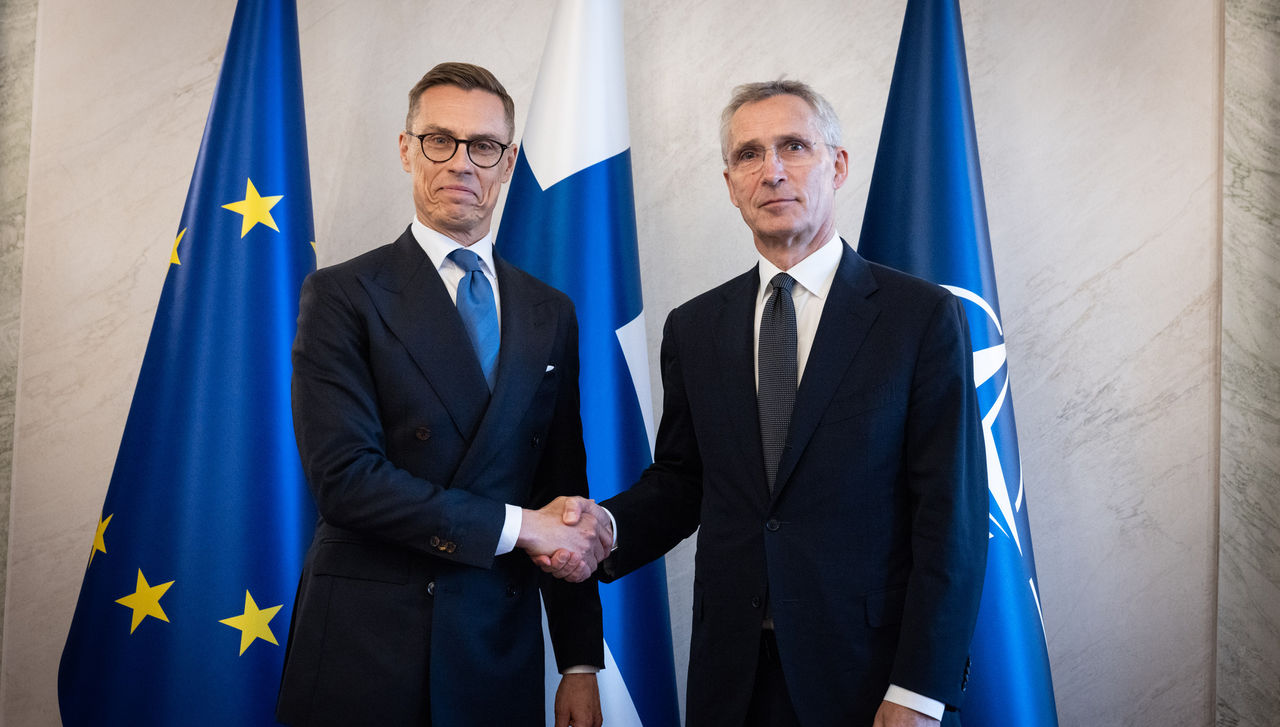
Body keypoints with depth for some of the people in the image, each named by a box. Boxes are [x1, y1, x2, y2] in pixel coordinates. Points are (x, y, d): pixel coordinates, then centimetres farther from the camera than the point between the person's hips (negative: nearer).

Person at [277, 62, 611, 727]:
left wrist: (581, 664, 6)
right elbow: (343, 478, -16)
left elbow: (565, 494, 8)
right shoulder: (342, 296, -4)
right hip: (366, 654, -3)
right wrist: (516, 525, -14)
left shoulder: (551, 314, 8)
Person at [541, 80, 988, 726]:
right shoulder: (693, 329, 5)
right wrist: (605, 526, -10)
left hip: (866, 673, -3)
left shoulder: (924, 316, -7)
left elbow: (951, 518, -10)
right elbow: (680, 478, 10)